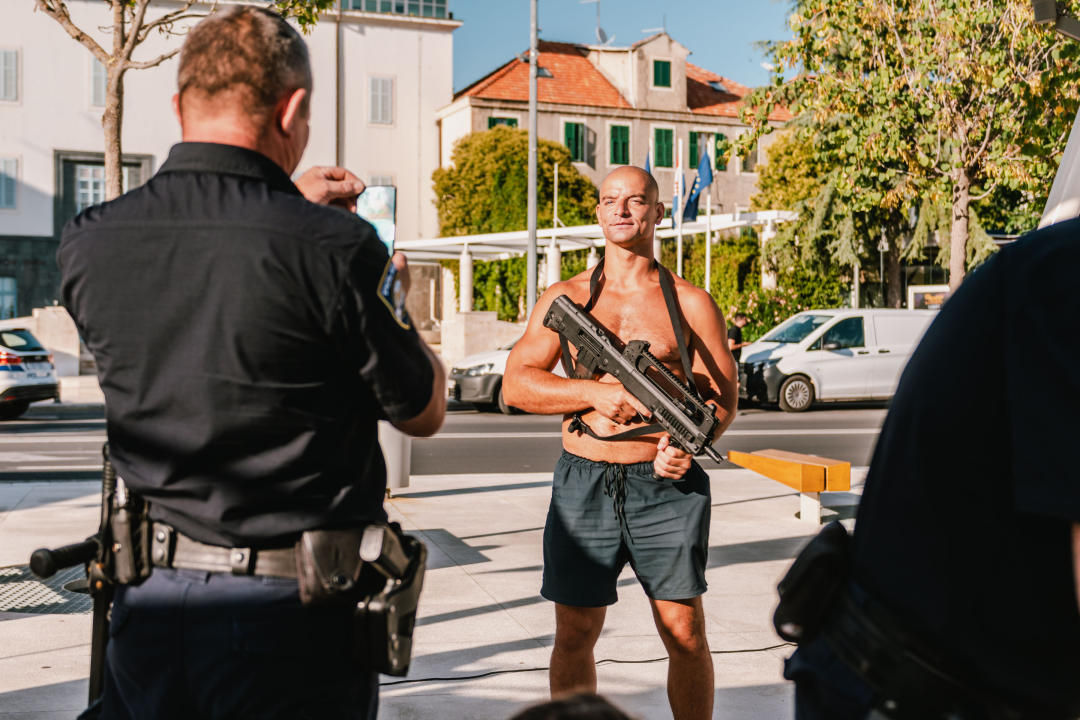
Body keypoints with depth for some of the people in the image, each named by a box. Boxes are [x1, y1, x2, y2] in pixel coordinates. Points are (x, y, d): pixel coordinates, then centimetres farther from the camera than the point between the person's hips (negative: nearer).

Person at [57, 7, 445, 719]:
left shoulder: (86, 244, -5)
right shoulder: (334, 247, -20)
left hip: (152, 599, 5)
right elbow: (423, 412, -6)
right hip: (294, 609, -4)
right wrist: (388, 299, 10)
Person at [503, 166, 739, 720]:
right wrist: (594, 392, -13)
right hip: (584, 484, 1)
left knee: (685, 633, 0)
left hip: (667, 486, -1)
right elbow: (516, 383, 2)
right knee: (574, 634, 6)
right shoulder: (566, 298, 8)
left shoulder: (690, 303, 6)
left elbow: (723, 395, 6)